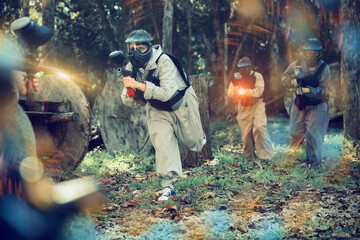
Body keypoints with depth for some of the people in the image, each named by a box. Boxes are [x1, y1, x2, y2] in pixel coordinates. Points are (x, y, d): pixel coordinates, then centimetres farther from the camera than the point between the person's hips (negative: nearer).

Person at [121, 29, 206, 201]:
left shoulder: (164, 62, -33)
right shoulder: (131, 68, -15)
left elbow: (167, 93, -44)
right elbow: (129, 102, -13)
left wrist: (139, 85, -51)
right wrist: (129, 90, -36)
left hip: (181, 104, -3)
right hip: (157, 109, 3)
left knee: (192, 143, 10)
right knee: (162, 143, -14)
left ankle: (199, 137, 48)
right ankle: (168, 186, -7)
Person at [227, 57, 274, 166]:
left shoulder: (257, 76, -3)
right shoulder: (237, 77, 9)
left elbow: (258, 91, -15)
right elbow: (230, 93, 2)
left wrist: (243, 91, -17)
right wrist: (235, 83, -17)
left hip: (257, 106, -3)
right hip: (243, 109, 3)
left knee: (259, 128, -20)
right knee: (246, 133, 3)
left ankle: (266, 154, -16)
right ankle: (250, 158, 15)